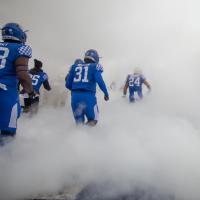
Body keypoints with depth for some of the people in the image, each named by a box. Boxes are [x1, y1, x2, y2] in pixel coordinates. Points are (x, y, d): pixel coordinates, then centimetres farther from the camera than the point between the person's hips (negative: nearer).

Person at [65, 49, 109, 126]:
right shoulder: (95, 66, 6)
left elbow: (67, 84, 13)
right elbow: (100, 81, -10)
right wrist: (106, 93, 3)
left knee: (79, 123, 17)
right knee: (92, 120, 13)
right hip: (89, 96, -3)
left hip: (75, 96, 4)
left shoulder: (75, 67, 16)